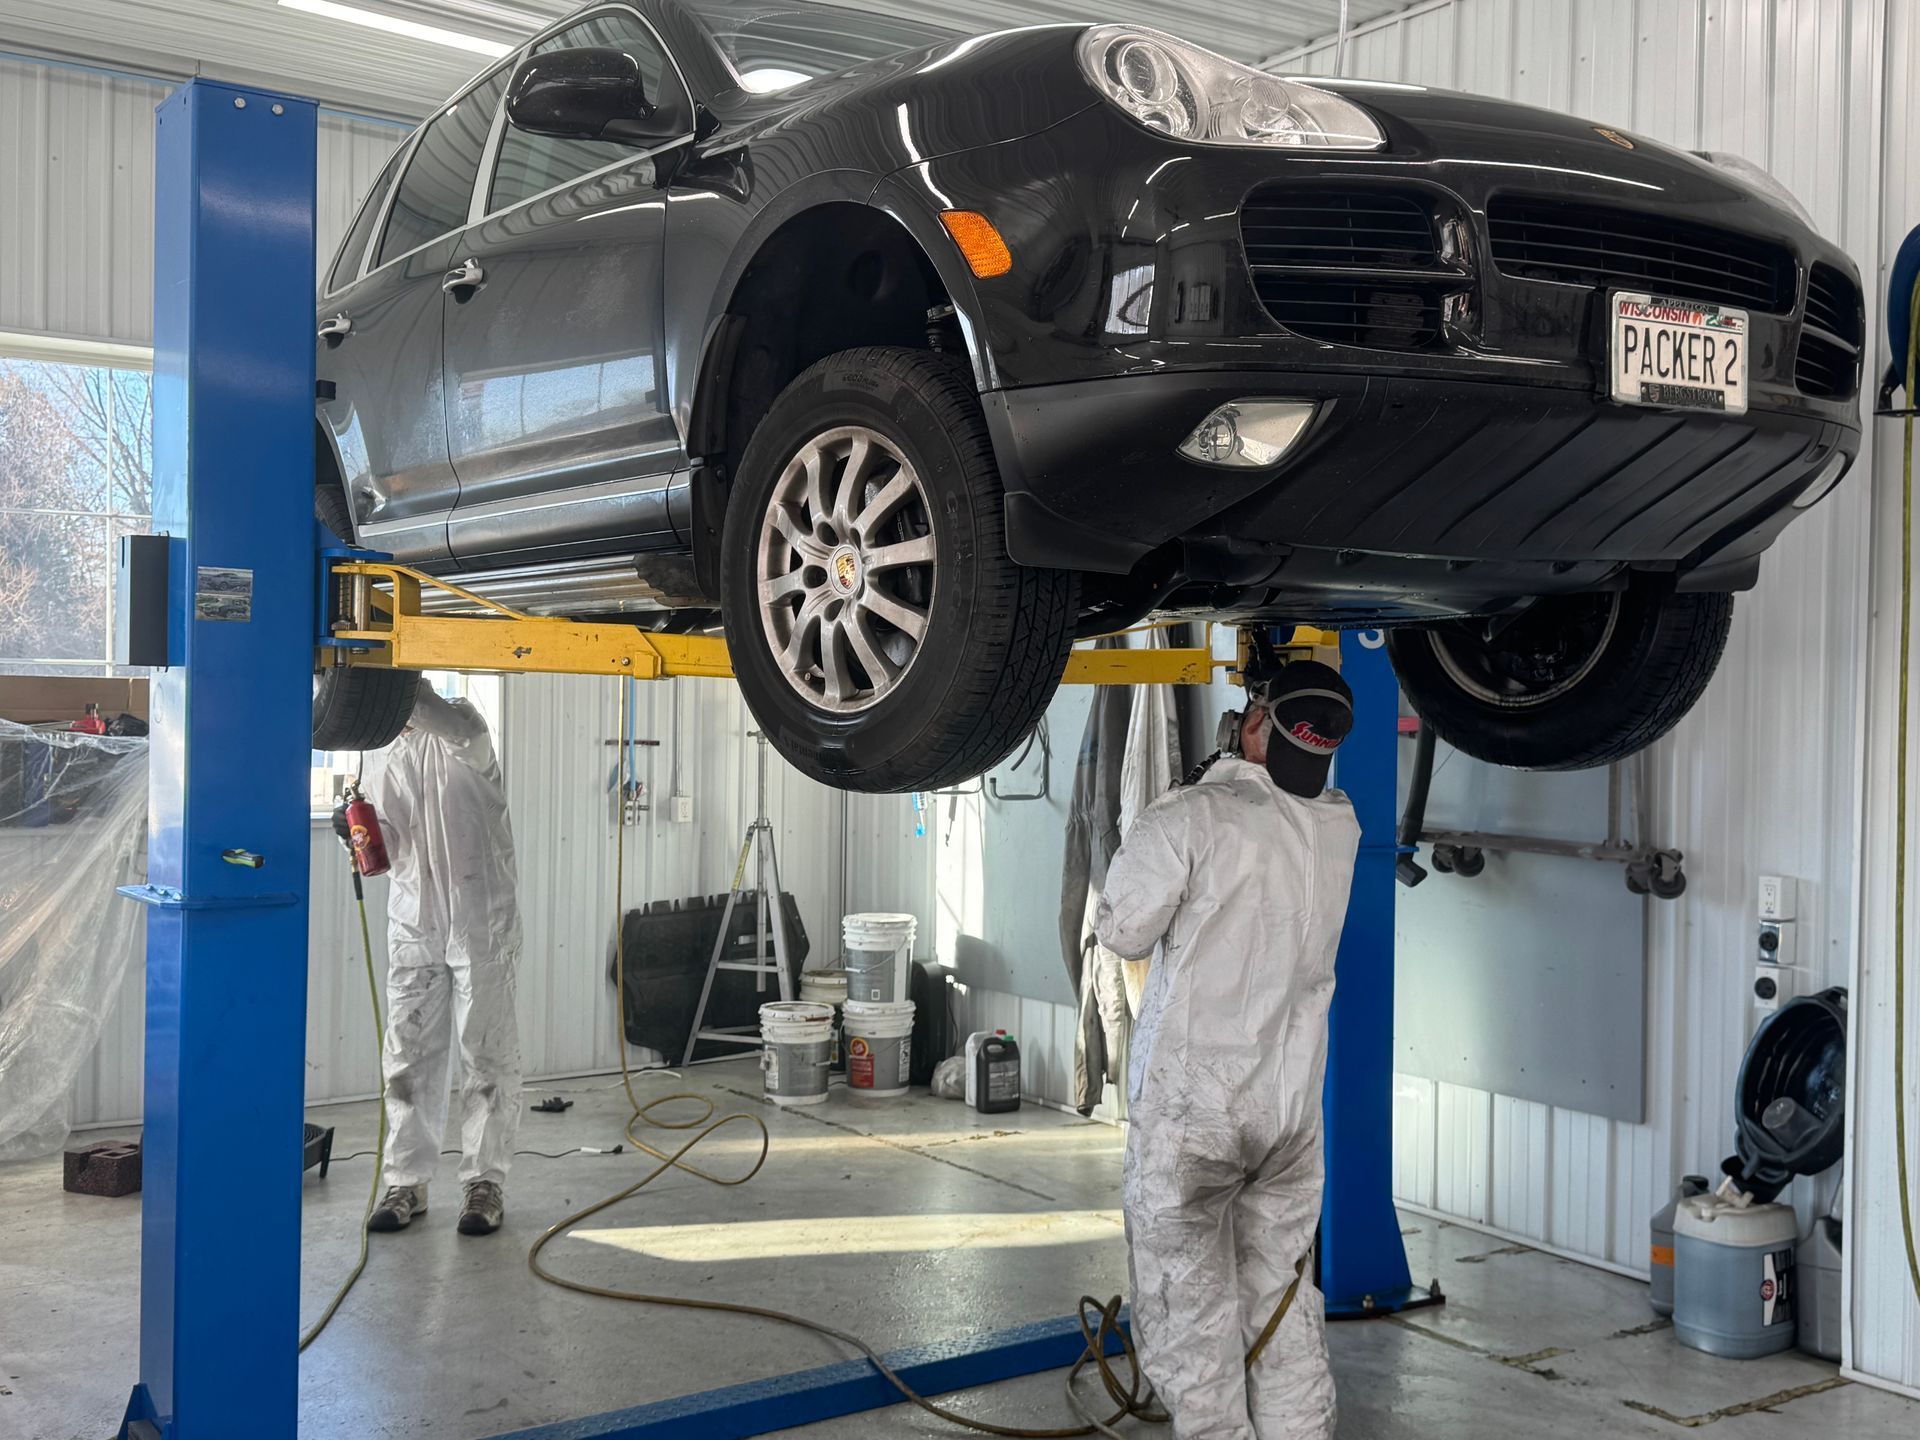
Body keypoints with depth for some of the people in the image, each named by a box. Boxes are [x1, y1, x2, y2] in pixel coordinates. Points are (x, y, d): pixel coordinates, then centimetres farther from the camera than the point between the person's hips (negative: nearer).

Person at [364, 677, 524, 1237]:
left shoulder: (462, 728, -4)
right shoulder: (383, 764, 12)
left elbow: (462, 733, -31)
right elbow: (384, 850, 6)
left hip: (480, 923, -5)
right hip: (414, 924, 5)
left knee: (488, 1056, 2)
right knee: (408, 1057, 7)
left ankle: (485, 1181, 11)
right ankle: (407, 1180, 17)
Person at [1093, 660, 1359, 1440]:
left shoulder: (1187, 819, -18)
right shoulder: (1340, 828, 0)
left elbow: (1123, 931, -9)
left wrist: (1142, 846, 4)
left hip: (1189, 1104, -5)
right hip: (1294, 1104, 5)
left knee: (1188, 1306, 5)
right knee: (1283, 1299, 15)